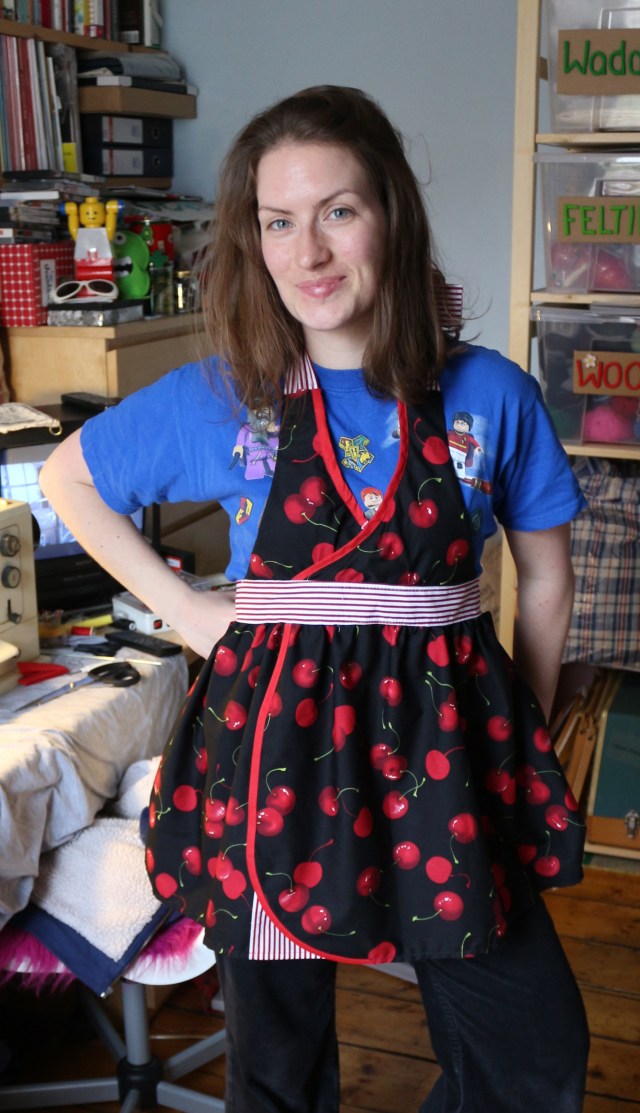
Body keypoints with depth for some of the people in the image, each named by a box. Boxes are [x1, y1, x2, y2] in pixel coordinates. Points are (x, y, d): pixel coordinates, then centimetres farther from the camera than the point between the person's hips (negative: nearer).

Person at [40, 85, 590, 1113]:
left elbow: (545, 576, 7)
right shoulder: (218, 402, -2)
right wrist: (185, 609, 2)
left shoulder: (492, 395, -3)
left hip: (443, 746, 1)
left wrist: (525, 740, 7)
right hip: (273, 744, 0)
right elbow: (67, 478, 11)